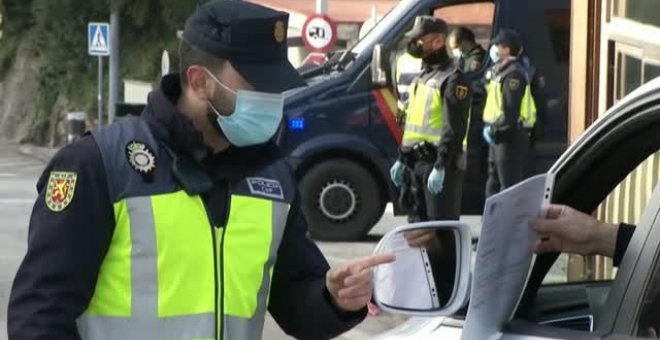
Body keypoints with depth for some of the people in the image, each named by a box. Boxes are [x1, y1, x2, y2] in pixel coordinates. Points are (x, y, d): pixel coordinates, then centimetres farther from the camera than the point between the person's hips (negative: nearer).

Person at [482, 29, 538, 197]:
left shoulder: (513, 74, -16)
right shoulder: (499, 71, 16)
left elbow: (511, 111, -23)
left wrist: (495, 130, -16)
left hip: (510, 138, -10)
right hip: (498, 137, 10)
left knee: (509, 186, -9)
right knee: (493, 187, 17)